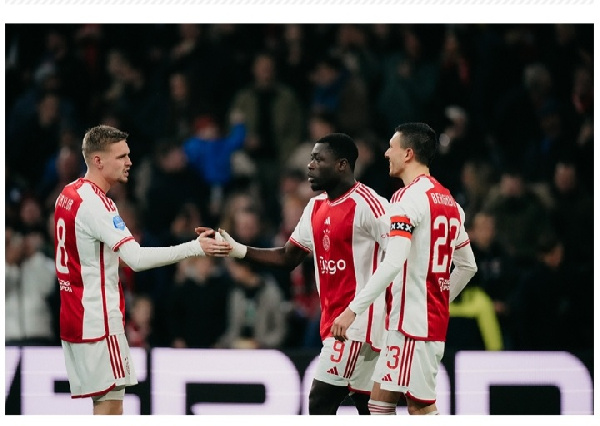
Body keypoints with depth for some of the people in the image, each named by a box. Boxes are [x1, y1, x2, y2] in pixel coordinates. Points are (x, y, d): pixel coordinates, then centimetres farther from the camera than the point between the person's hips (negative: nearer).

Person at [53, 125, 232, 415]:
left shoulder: (68, 195, 10)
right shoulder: (95, 203, -19)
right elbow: (136, 258, -28)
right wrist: (195, 248, -28)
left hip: (74, 315, 9)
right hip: (99, 318, -9)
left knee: (106, 399, 12)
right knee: (110, 400, -7)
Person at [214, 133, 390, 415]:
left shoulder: (367, 204, -15)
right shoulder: (316, 207, 12)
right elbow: (289, 257, 17)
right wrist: (239, 251, 4)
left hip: (358, 319, -9)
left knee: (321, 401, -10)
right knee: (366, 405, 11)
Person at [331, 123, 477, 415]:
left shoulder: (408, 197, -14)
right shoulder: (448, 201, 14)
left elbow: (393, 263, -26)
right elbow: (467, 265, 21)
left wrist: (353, 309, -27)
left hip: (413, 322, -9)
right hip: (434, 319, 9)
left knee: (421, 407, -6)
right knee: (380, 398, 12)